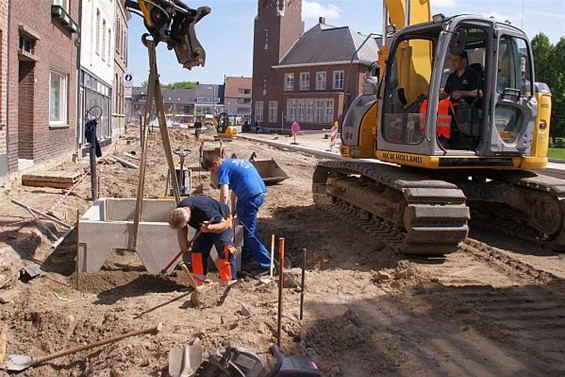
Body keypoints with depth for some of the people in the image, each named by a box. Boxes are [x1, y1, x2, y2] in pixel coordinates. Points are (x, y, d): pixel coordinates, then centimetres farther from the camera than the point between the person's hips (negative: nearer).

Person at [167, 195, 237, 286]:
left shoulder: (204, 210, -41)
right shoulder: (179, 212, -19)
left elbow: (223, 224, -31)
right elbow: (181, 230, 0)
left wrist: (210, 228, -48)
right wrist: (184, 246, -8)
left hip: (222, 221, -7)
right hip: (204, 226, 7)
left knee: (224, 253, -17)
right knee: (197, 250, -2)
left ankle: (229, 283, -14)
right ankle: (197, 282, 7)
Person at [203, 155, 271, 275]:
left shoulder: (224, 168, -5)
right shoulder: (234, 162, 23)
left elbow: (224, 196, -15)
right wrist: (233, 211, 27)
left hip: (250, 197, -9)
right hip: (260, 192, 9)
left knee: (249, 232, 0)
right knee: (245, 223, 26)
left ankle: (265, 264, 1)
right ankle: (245, 251, 41)